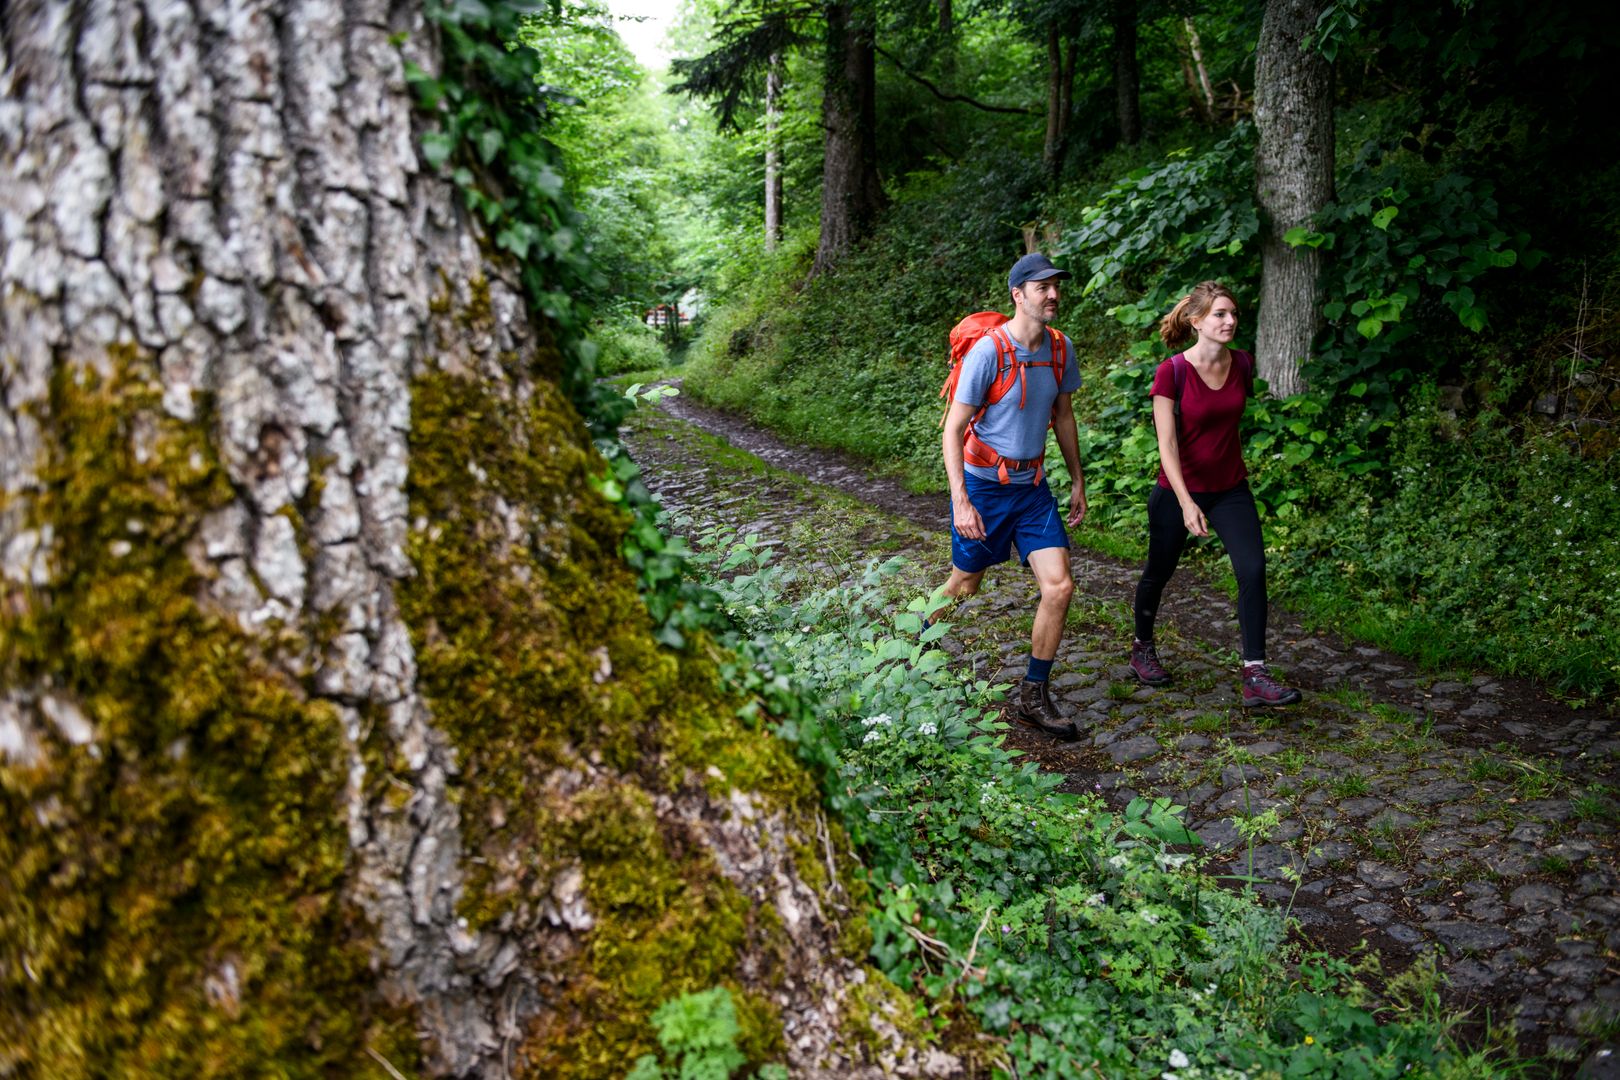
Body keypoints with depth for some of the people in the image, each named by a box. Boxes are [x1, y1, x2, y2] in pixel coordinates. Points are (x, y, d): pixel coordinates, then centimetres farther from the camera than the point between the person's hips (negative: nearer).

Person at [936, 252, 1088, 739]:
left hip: (1032, 486, 5)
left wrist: (1078, 481, 16)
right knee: (964, 586, 11)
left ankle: (1033, 697, 8)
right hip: (984, 485, -5)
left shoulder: (1060, 348, 1)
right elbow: (953, 429, -17)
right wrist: (960, 501, -23)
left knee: (1059, 587, -6)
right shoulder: (988, 352, -18)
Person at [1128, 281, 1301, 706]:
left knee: (1253, 571, -12)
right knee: (1159, 572, 13)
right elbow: (1167, 444, -21)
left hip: (1230, 489, 4)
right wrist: (1186, 503, -29)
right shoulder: (1172, 372, -17)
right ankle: (1142, 648, 39)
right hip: (1179, 491, -4)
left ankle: (1254, 676, -9)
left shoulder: (1242, 364, -3)